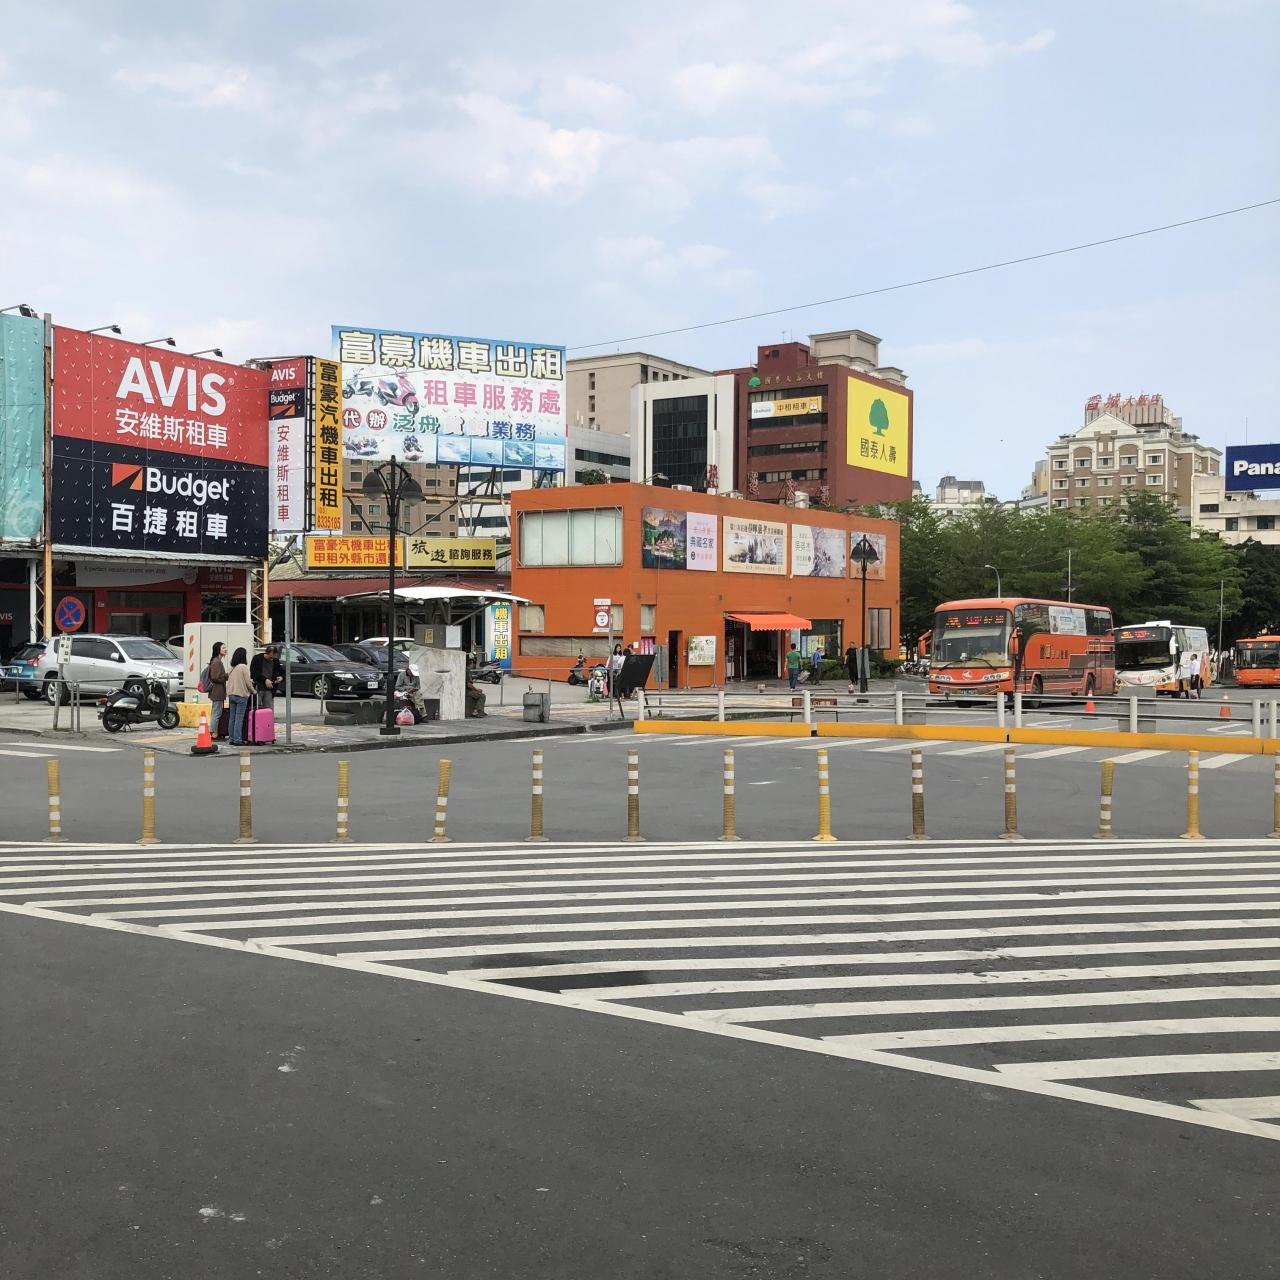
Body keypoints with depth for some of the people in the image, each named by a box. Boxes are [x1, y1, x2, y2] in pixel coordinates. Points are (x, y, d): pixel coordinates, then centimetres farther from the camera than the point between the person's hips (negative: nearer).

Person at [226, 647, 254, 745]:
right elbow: (248, 682, -11)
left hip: (231, 694, 6)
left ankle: (231, 738, 15)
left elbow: (229, 680, 10)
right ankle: (237, 739, -5)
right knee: (239, 718, -4)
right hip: (241, 695, -6)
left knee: (232, 717, 11)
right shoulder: (243, 667, -12)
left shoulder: (232, 668, 7)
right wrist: (253, 691, 8)